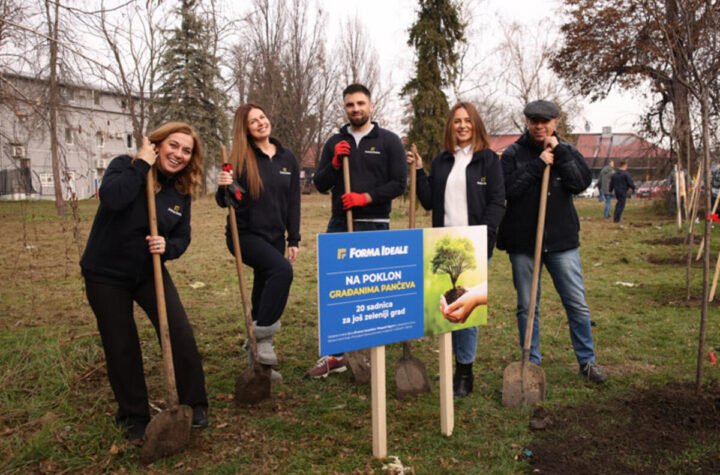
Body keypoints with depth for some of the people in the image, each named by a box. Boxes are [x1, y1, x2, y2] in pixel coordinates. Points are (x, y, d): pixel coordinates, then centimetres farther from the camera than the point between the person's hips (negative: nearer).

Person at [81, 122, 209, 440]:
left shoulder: (182, 191, -2)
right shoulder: (126, 166, -13)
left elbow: (182, 237, 2)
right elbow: (111, 198, -35)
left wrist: (167, 246, -20)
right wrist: (142, 164, -28)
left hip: (150, 272, 3)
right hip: (105, 274, -3)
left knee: (181, 334, -9)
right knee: (121, 346, 4)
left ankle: (194, 405, 9)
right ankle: (134, 416, 23)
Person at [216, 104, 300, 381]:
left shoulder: (287, 158, 5)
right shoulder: (240, 159, -6)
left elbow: (293, 202, 7)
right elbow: (225, 203, -4)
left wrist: (294, 240, 3)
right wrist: (223, 187, -27)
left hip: (275, 236, 5)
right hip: (245, 234, -4)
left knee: (263, 290, 10)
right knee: (282, 270, -29)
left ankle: (259, 361, 22)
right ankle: (263, 336, -17)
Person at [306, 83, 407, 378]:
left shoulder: (388, 141, 3)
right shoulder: (334, 142, 12)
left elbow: (398, 183, -4)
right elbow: (320, 185, 9)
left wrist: (366, 197, -15)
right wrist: (334, 163, -8)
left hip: (375, 227, -3)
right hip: (339, 225, 3)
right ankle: (334, 354, 15)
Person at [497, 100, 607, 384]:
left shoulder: (567, 152, 7)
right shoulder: (513, 154, 1)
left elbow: (581, 183, -9)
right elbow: (508, 190, -13)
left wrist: (559, 152, -12)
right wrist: (538, 165, -16)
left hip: (562, 240, 1)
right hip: (523, 241, -1)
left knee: (577, 304, 5)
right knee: (527, 306, 8)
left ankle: (587, 360, 22)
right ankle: (532, 362, 22)